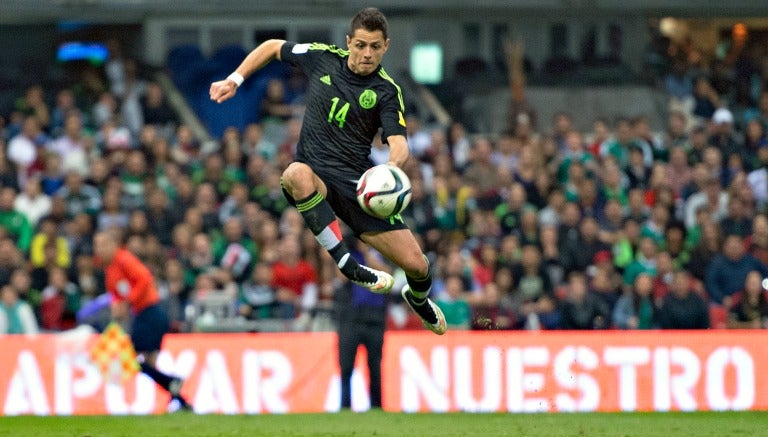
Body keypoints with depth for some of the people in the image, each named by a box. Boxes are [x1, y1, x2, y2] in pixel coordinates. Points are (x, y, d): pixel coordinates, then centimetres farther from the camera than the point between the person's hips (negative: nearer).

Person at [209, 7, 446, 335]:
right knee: (297, 174, -41)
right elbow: (272, 47, 18)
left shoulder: (387, 92, -4)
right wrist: (234, 80, 10)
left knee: (416, 265, -5)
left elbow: (399, 145, -17)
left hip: (358, 184, 0)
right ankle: (348, 267, -36)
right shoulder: (323, 58, 1)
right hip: (315, 176, 0)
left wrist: (392, 166, -40)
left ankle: (418, 299, 36)